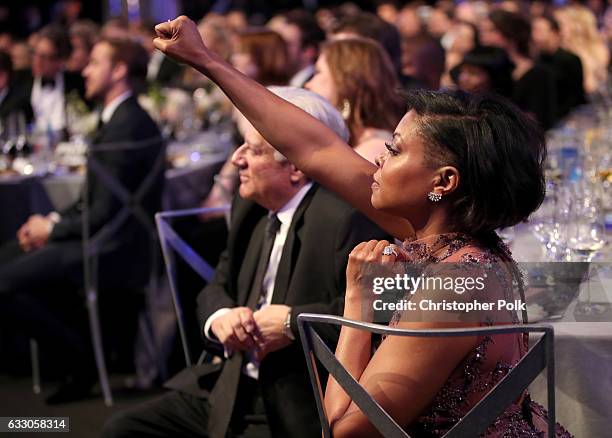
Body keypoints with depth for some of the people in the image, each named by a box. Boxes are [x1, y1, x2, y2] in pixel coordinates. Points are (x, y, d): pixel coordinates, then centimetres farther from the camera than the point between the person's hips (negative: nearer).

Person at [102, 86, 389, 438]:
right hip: (233, 392, 8)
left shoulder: (346, 217, -19)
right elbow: (218, 287, 16)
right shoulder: (251, 205, 9)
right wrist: (220, 317, -6)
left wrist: (293, 322, -24)